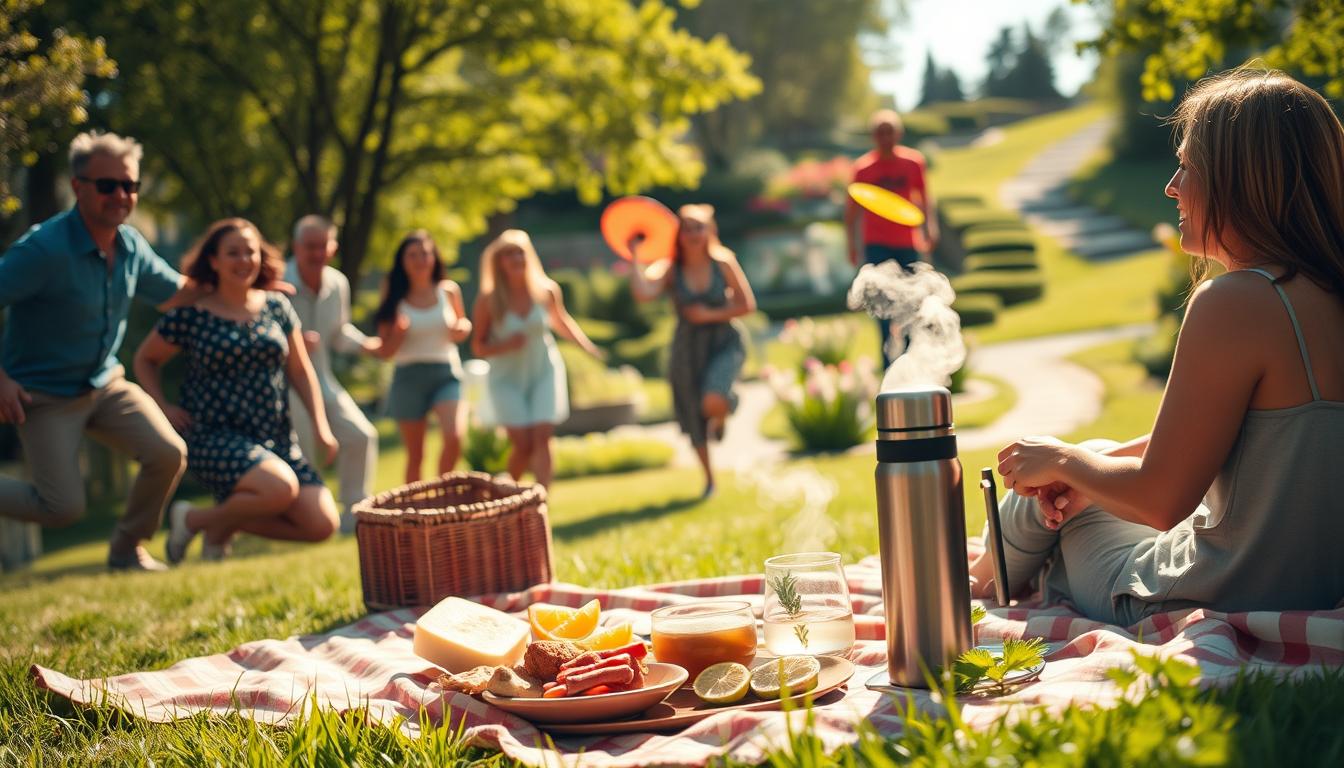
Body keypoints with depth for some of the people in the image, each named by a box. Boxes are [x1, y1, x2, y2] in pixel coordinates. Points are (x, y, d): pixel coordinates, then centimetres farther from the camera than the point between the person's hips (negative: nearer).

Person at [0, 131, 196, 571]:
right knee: (64, 509, -10)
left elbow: (175, 294, 14)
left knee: (169, 454, -11)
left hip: (106, 384, 6)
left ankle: (127, 549, 13)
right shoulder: (45, 248, -23)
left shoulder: (131, 245, -1)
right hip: (45, 396, -6)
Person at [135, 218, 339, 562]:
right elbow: (145, 359, 11)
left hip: (277, 439, 5)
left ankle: (230, 520, 13)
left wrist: (321, 425, 6)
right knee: (281, 488, -33)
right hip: (215, 435, -5)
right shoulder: (190, 315, -2)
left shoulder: (277, 307, 8)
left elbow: (300, 370, 14)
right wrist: (164, 407, -2)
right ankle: (198, 518, -4)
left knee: (323, 524, -10)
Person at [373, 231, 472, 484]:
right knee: (415, 455, 5)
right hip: (409, 377, 0)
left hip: (446, 373, 0)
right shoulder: (395, 299, 3)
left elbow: (461, 322, 23)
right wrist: (398, 332, -16)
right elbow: (385, 351, 4)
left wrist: (463, 328, -1)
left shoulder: (449, 290, 5)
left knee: (454, 437, -21)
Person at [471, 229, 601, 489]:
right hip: (507, 379, -2)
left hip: (545, 373, 2)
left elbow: (561, 321, 15)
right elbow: (478, 347, -8)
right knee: (523, 445, -7)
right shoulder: (488, 301, -12)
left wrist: (589, 348, 12)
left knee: (542, 438, -11)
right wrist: (505, 345, -26)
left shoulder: (547, 291, -6)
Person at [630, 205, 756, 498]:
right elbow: (643, 293, -26)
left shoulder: (723, 263, -7)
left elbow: (747, 304, -3)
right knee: (694, 422, 11)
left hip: (725, 343, -2)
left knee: (713, 402, -30)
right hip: (688, 349, 2)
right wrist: (636, 257, -20)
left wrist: (711, 314, -14)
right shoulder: (670, 269, -7)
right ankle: (709, 479, 36)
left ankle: (722, 416, 11)